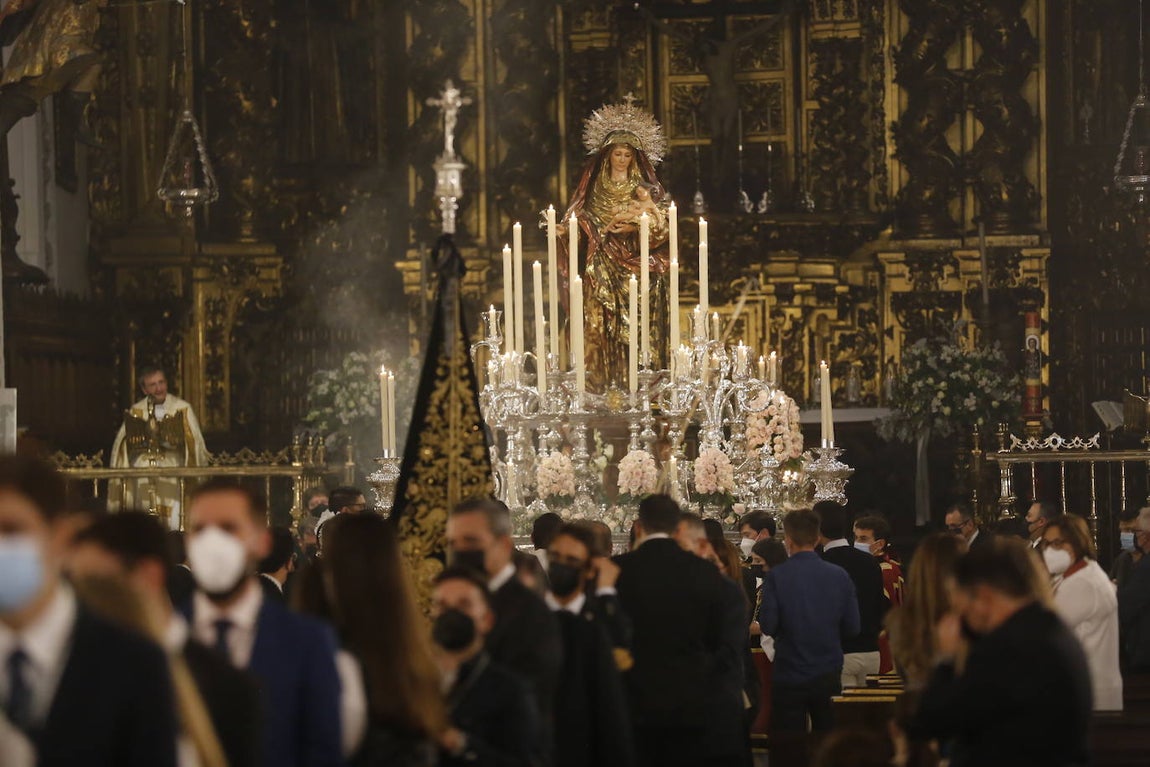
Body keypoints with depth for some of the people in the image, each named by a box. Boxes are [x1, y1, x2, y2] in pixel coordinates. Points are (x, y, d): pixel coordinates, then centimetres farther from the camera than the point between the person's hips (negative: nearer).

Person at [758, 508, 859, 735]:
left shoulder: (775, 577, -11)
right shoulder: (839, 576, -4)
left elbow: (767, 627, -13)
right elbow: (852, 628, -1)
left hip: (789, 676, -3)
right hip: (829, 675, 3)